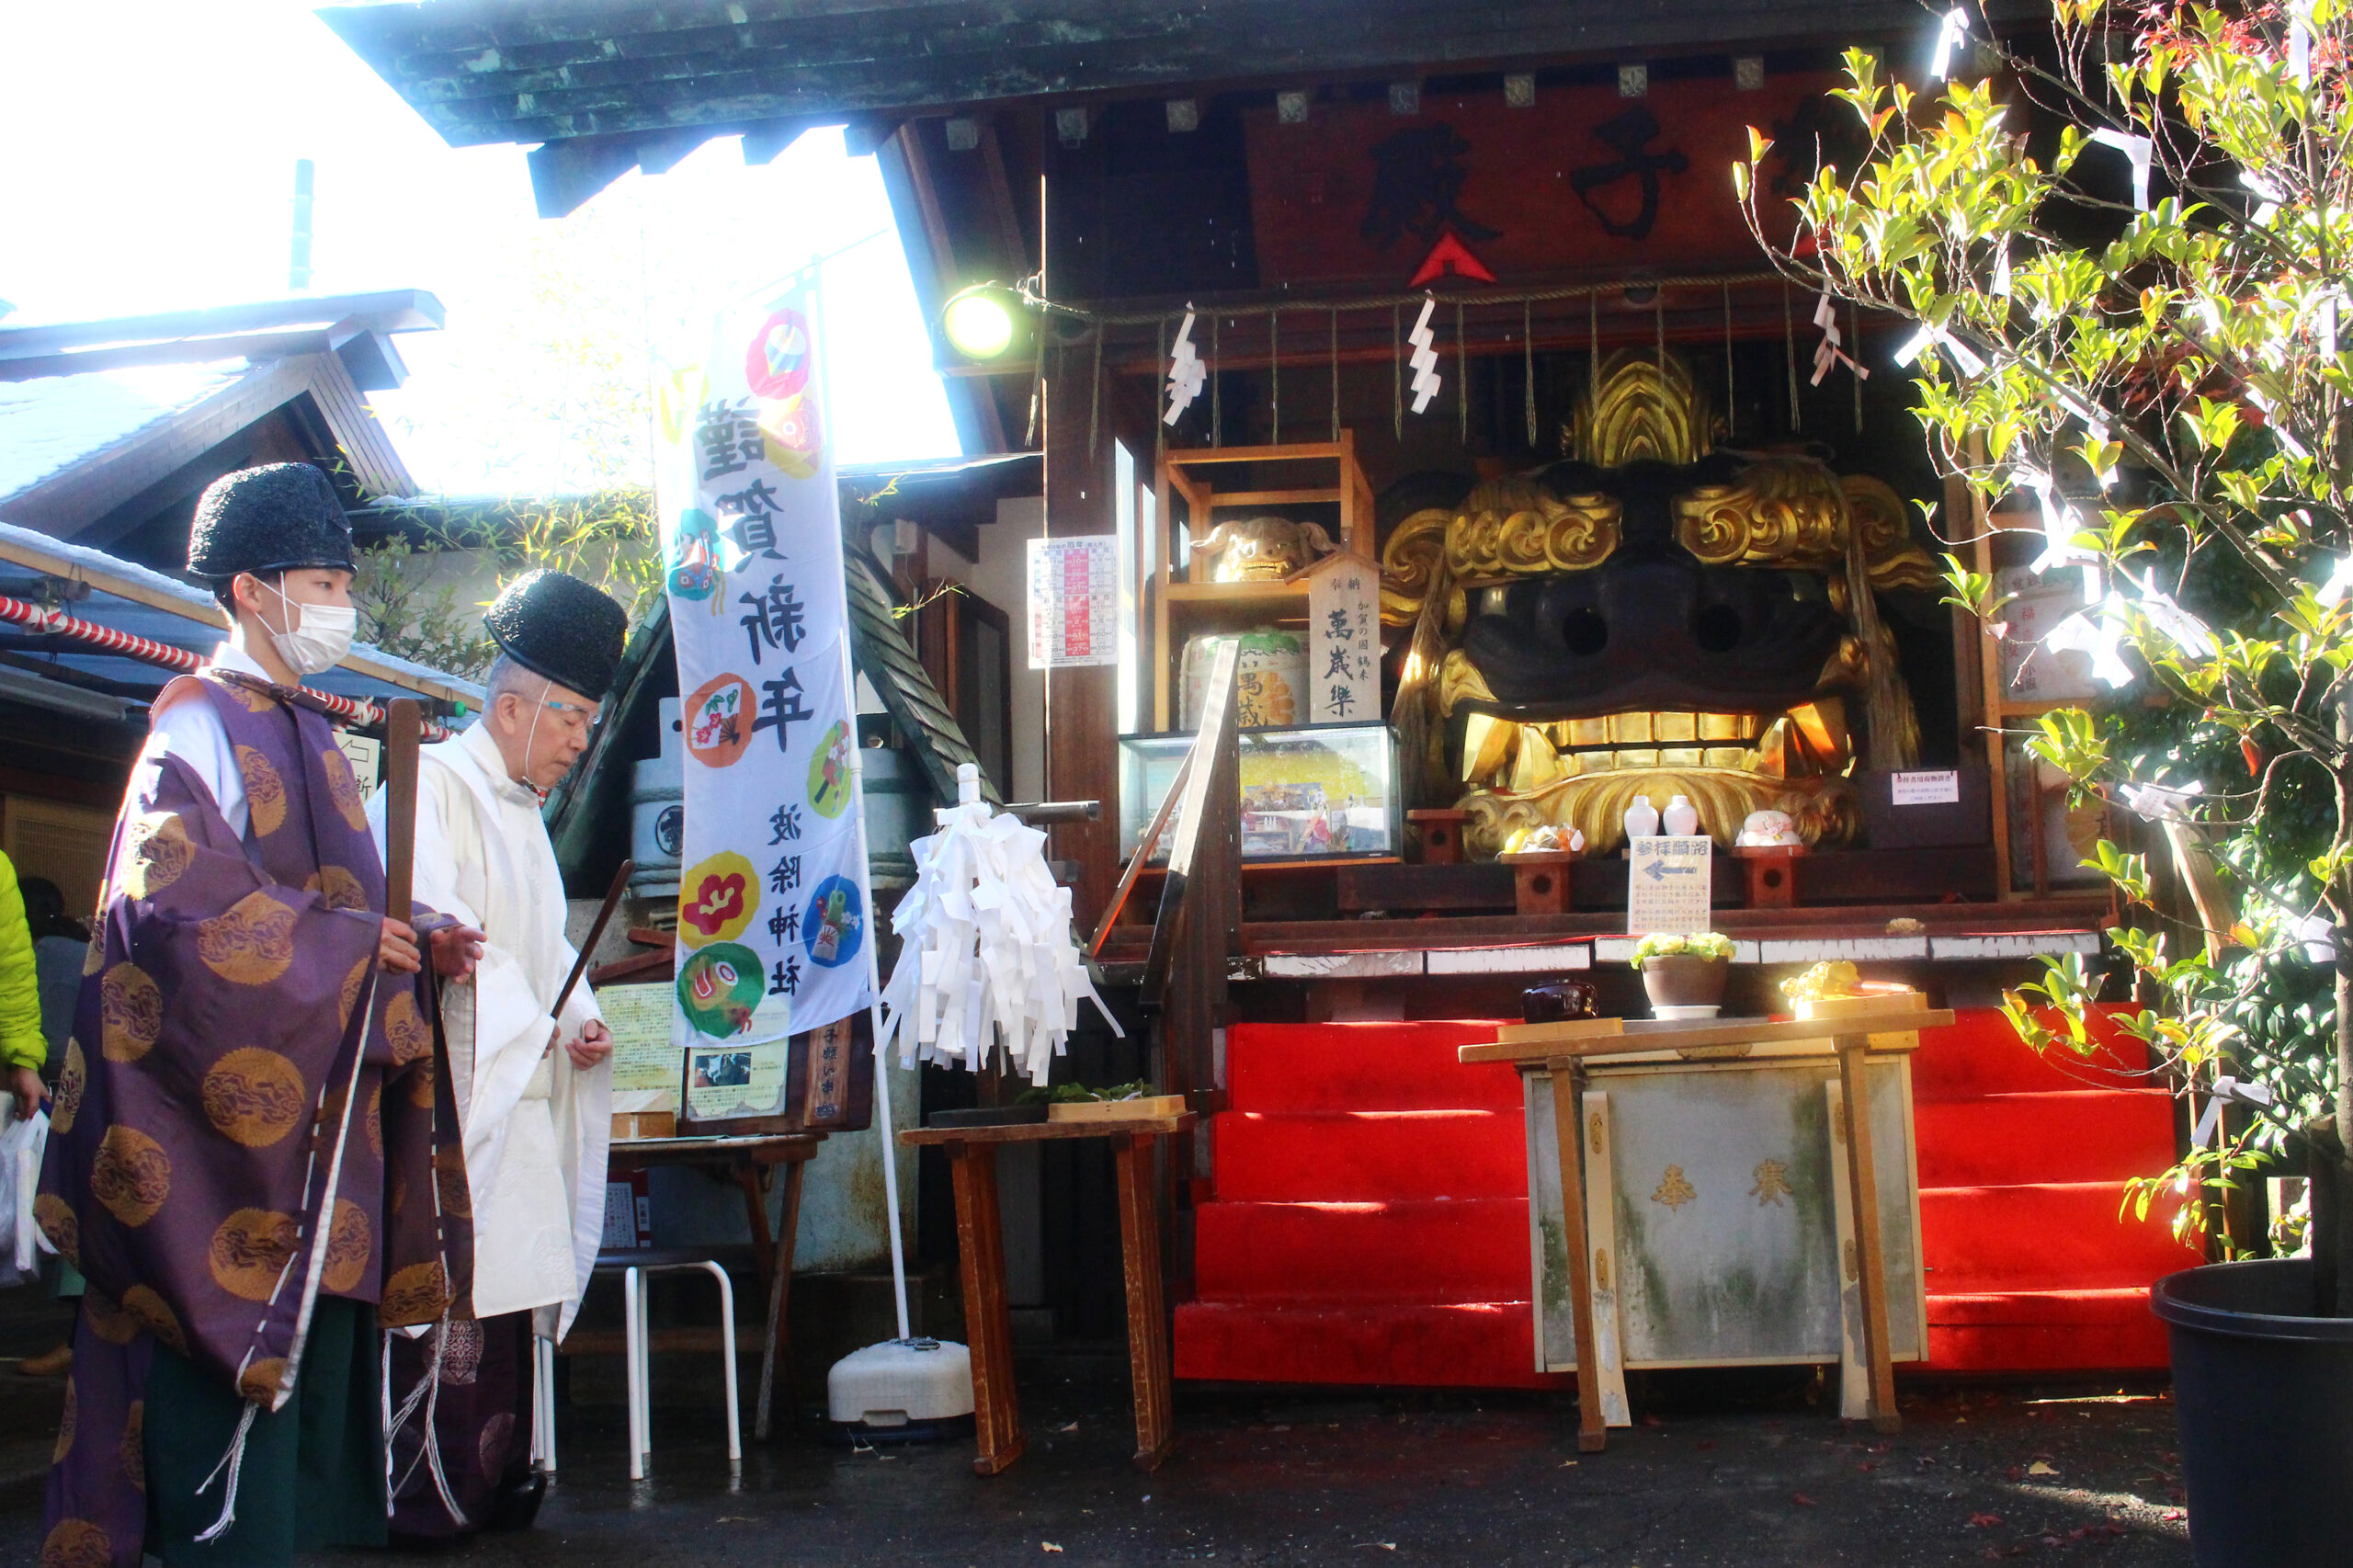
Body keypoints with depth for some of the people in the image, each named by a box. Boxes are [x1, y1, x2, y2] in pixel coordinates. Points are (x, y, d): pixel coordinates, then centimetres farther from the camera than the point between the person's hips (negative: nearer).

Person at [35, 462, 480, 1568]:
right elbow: (173, 894, -22)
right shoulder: (202, 725, -9)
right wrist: (351, 939, -15)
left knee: (315, 1371, 10)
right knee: (232, 1403, -6)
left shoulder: (305, 736, 19)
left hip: (318, 1115, 9)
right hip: (231, 1116, -9)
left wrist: (413, 948, 4)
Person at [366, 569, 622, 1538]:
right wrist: (524, 1022, -12)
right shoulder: (433, 786, -6)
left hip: (519, 1093, 9)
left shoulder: (525, 813, 22)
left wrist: (579, 1020, 5)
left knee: (515, 1288, 8)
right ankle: (422, 1496, -1)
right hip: (450, 1098, -9)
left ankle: (496, 1485, 16)